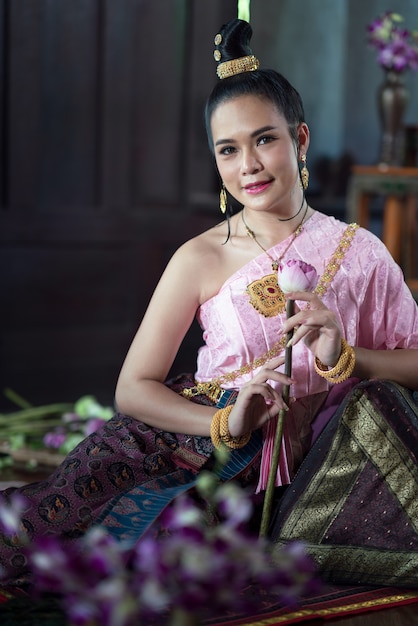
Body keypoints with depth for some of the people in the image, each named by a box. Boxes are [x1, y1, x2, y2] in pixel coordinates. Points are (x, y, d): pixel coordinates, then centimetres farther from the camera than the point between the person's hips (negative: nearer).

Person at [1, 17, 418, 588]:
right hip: (209, 437, -2)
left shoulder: (357, 251, 1)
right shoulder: (201, 259, -2)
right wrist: (227, 424, -20)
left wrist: (345, 359, -16)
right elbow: (133, 387, -5)